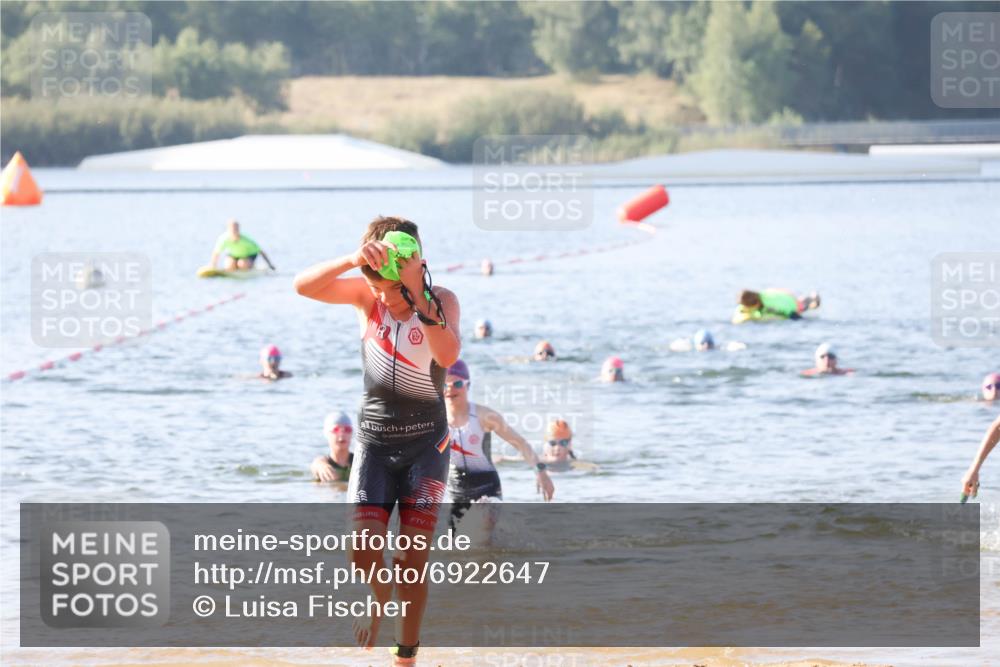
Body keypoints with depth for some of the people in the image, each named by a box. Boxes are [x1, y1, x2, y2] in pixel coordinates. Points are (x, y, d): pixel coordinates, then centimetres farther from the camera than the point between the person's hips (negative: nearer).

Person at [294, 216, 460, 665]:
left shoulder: (442, 300, -9)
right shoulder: (366, 295, -4)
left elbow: (448, 355, -29)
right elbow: (303, 286, -19)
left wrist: (418, 296, -39)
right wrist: (352, 261, -35)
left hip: (426, 443, -2)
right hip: (375, 441, 2)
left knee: (412, 560, -7)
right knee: (363, 551, -13)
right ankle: (380, 600, 20)